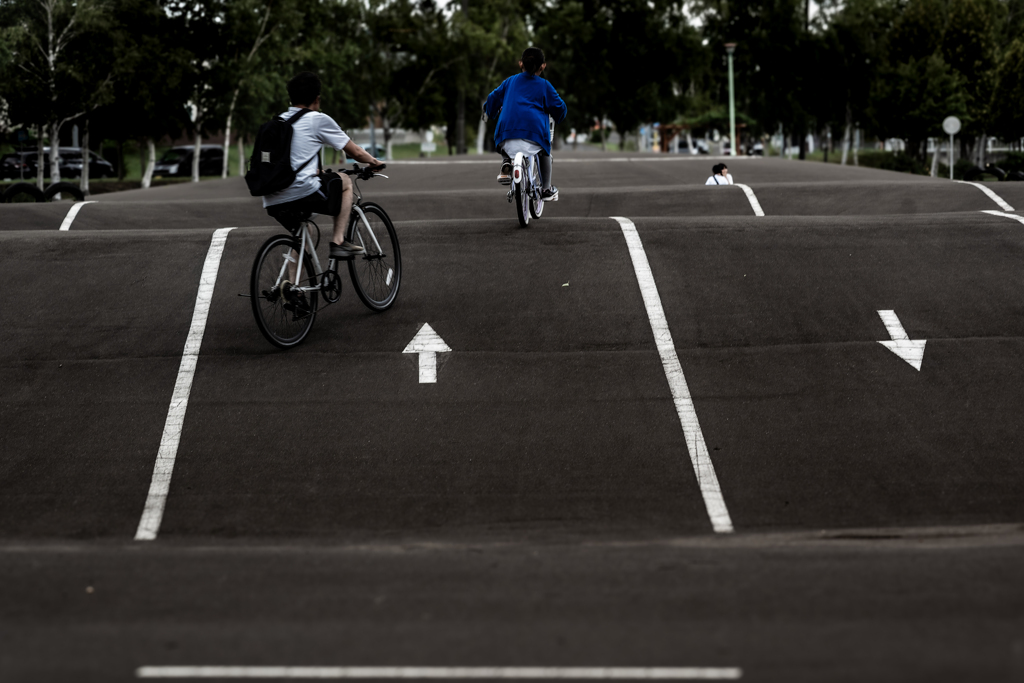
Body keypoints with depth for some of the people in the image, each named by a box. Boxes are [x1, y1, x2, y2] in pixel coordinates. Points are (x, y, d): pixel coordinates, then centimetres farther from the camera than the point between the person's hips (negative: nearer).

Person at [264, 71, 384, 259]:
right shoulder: (318, 119, 2)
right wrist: (375, 162, 31)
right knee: (345, 182, 18)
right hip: (301, 194, -6)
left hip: (272, 203, 6)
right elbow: (356, 152, 11)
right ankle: (338, 242, 9)